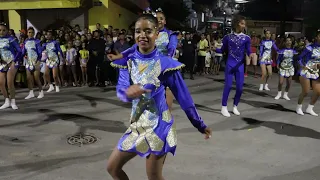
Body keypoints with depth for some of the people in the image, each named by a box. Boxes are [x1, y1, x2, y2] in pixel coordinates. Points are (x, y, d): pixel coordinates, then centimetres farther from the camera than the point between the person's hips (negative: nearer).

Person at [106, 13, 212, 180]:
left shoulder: (165, 64, -12)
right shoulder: (128, 61, 0)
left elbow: (184, 97, -6)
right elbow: (120, 91, -13)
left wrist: (200, 125, 0)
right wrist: (128, 92, -38)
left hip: (158, 126, -5)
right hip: (137, 124, 5)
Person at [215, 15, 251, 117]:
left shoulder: (246, 38, 3)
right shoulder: (228, 37, 1)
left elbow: (248, 51, -3)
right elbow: (223, 50, 6)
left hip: (240, 65, 2)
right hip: (230, 64, -2)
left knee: (240, 87, 2)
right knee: (228, 86, -6)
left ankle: (235, 106, 20)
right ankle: (224, 107, 6)